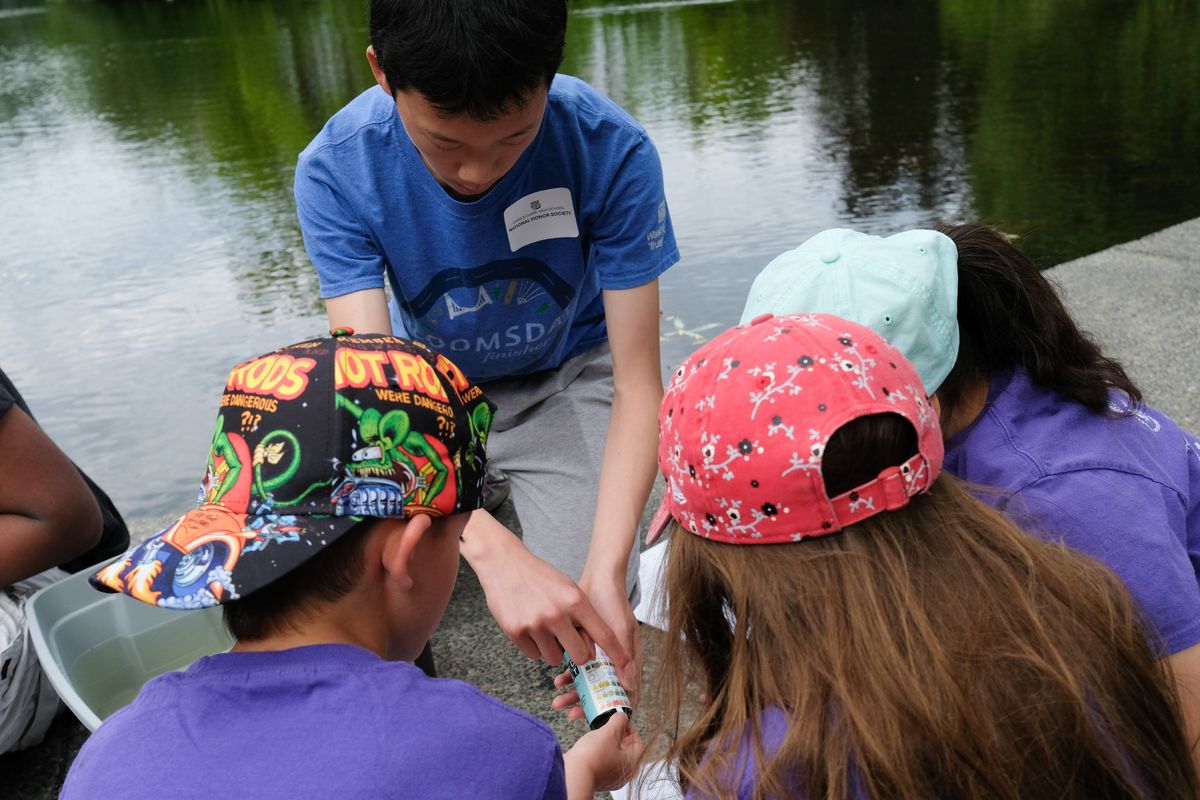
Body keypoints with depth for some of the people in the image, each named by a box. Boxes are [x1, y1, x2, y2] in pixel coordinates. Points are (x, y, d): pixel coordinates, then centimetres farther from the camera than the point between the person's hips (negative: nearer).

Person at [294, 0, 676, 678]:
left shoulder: (613, 150, -28)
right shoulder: (336, 170, -26)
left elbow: (639, 383, -24)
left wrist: (606, 571, -37)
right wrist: (495, 553, -49)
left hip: (565, 375, -1)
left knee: (582, 613, -17)